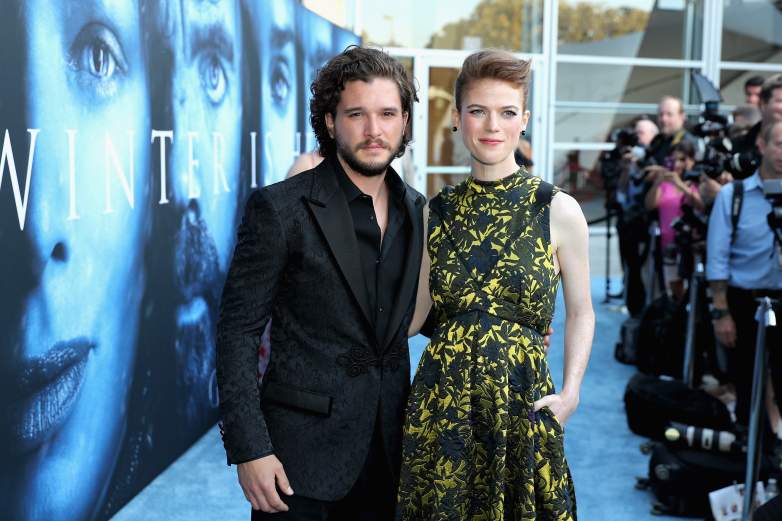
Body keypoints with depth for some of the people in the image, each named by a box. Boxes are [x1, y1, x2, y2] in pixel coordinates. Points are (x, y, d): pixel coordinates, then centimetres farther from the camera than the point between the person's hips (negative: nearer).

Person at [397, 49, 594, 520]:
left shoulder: (559, 210, -5)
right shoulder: (435, 212, 3)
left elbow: (581, 313, 5)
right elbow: (415, 314, 8)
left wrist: (571, 392, -7)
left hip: (522, 400, -2)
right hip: (441, 402, 2)